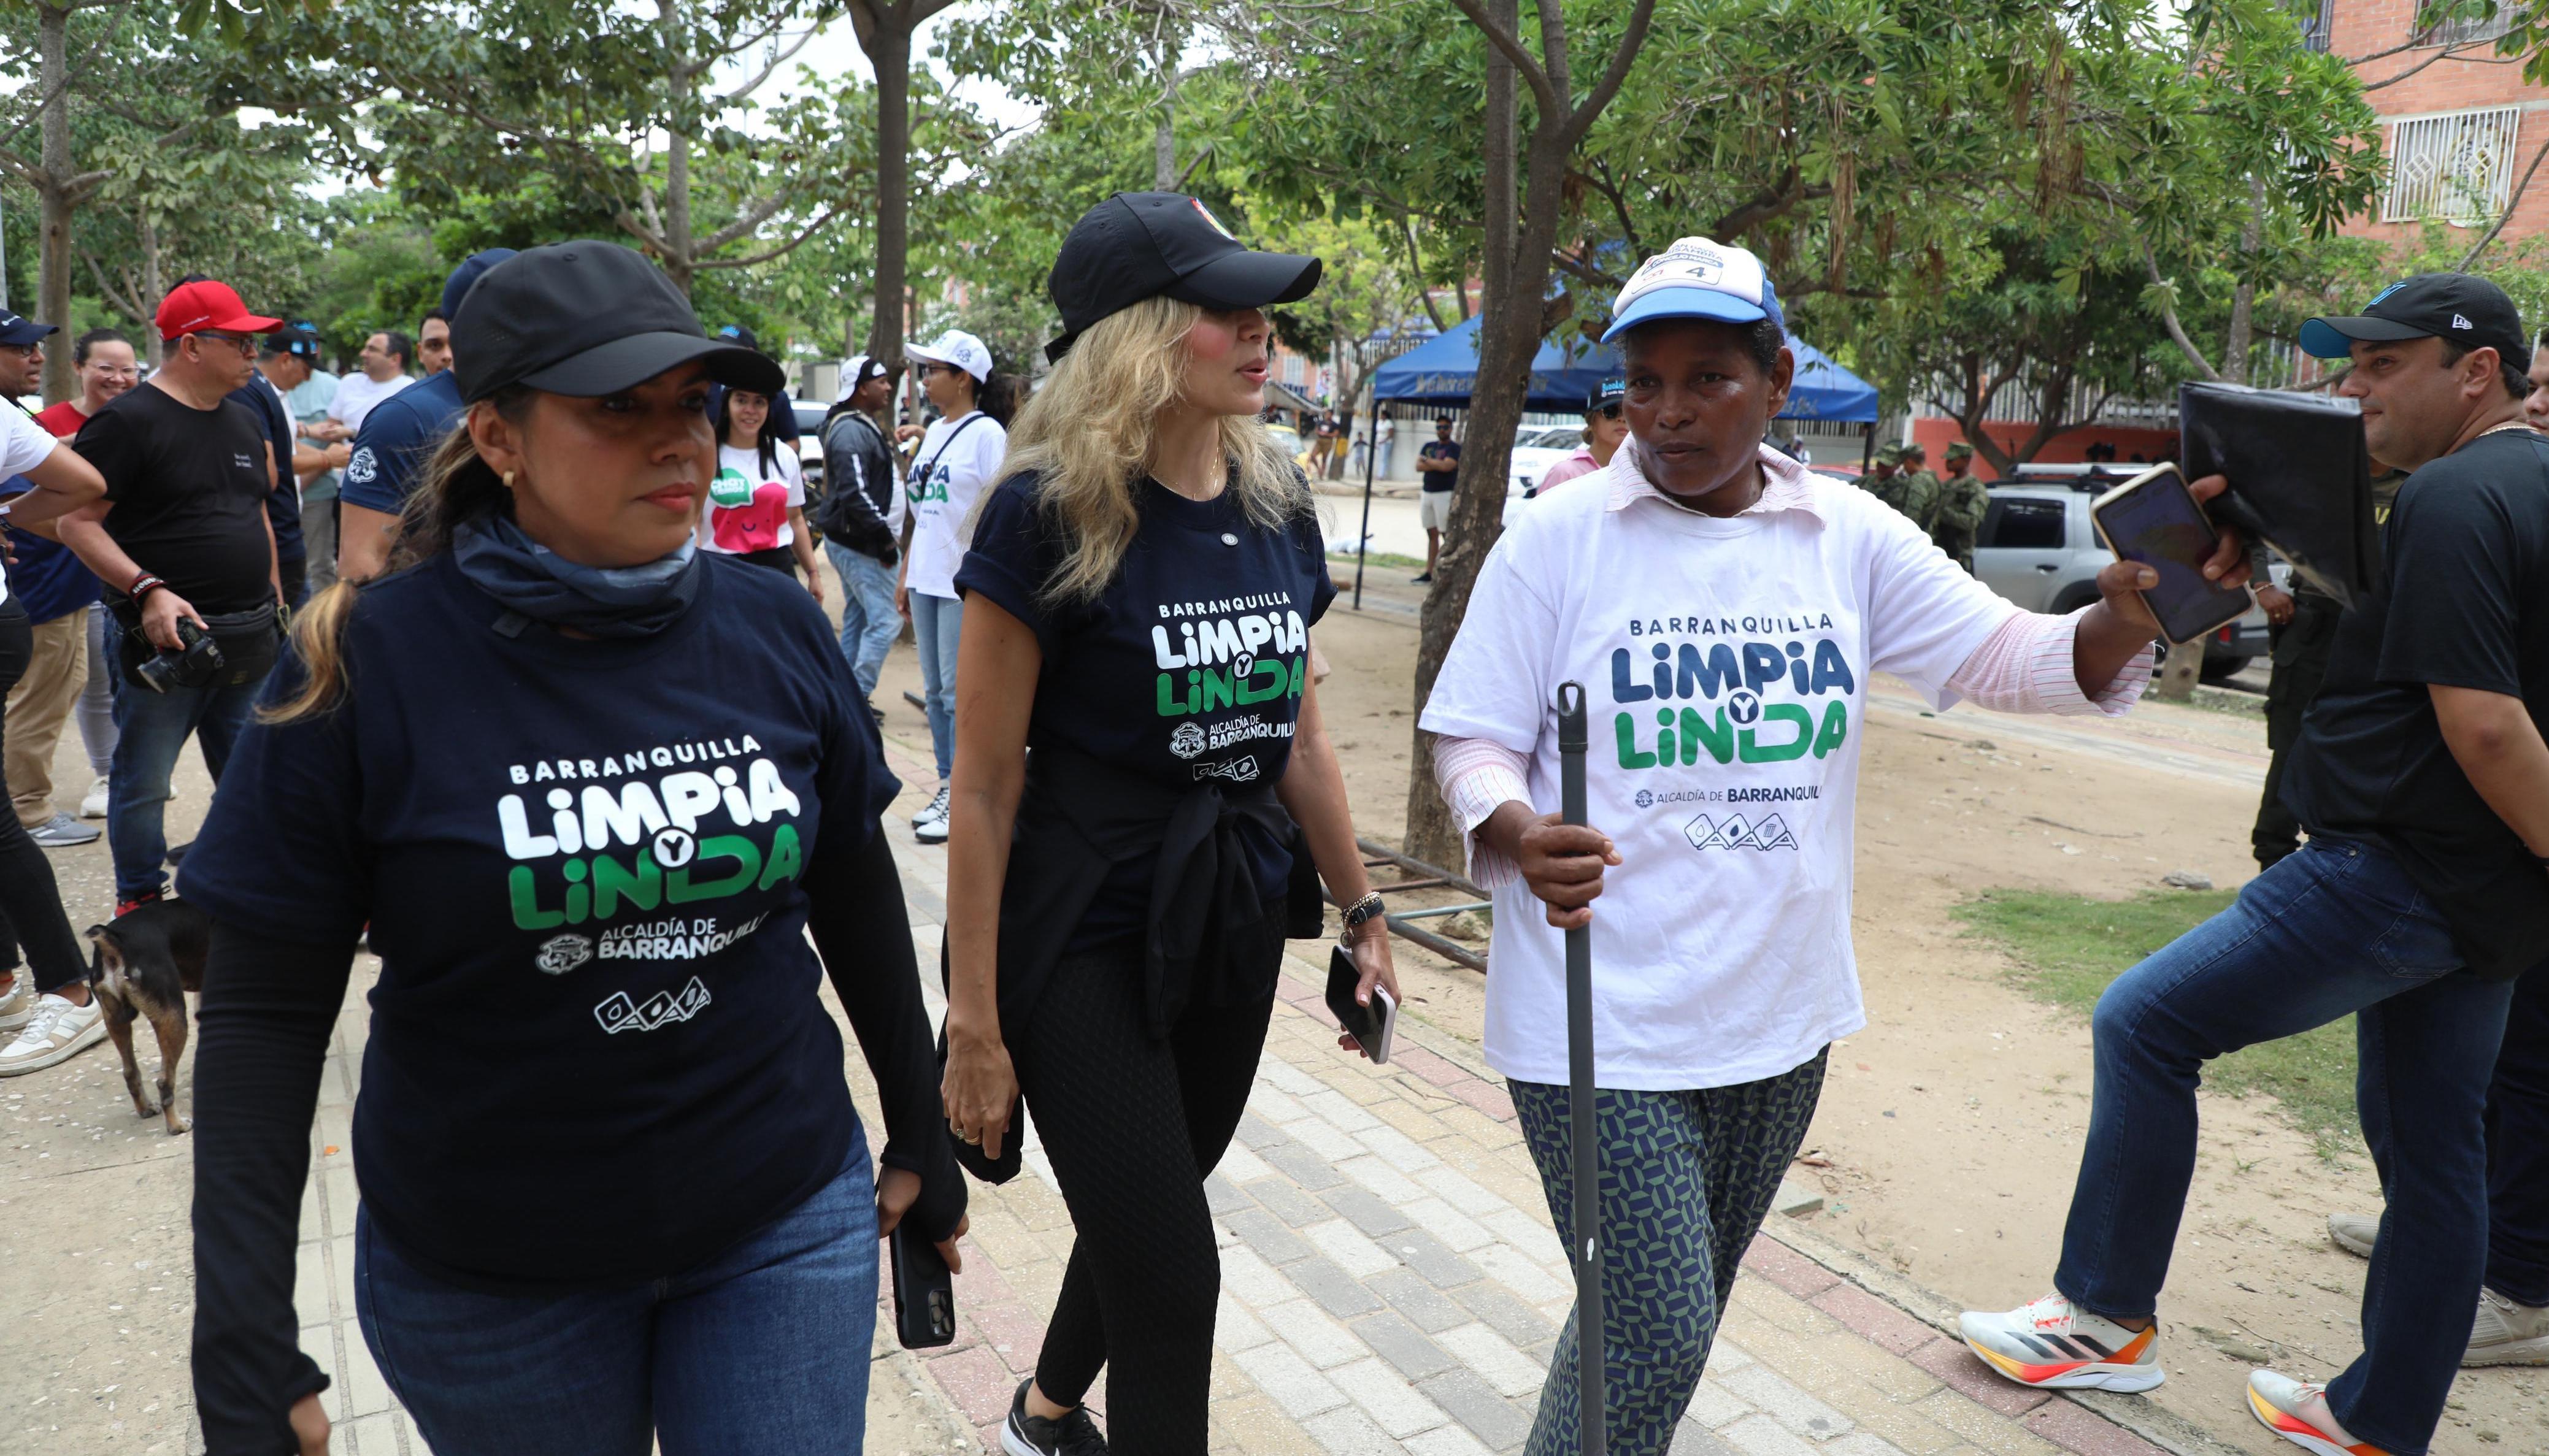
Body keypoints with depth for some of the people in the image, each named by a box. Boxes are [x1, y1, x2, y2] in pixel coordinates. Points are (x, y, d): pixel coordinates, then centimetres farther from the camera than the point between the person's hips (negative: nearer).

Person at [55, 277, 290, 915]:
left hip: (249, 639, 7)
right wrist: (149, 591, -22)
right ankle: (139, 904, 17)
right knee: (143, 780, 4)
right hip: (167, 637, -6)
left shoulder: (245, 420, 14)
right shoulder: (128, 421, -9)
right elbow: (77, 522, -13)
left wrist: (276, 601, 18)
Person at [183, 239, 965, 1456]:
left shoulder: (772, 628, -6)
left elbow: (856, 895, 5)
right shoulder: (367, 666, -14)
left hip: (786, 1221, 2)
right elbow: (265, 1012, -10)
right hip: (487, 1276, -1)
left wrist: (921, 1136, 13)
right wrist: (244, 1353, -15)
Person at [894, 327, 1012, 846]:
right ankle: (947, 786, 20)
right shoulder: (934, 433, 15)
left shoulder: (986, 433, -9)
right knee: (935, 691, 11)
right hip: (927, 581, 8)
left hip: (965, 584, -8)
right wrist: (906, 574, 17)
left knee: (959, 693, -4)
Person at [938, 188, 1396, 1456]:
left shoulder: (1276, 505, 2)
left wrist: (1358, 909, 12)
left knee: (1145, 1215, 22)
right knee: (1171, 1279, -3)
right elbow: (985, 787, -14)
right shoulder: (1048, 515, -16)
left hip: (1235, 924, 6)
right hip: (1086, 935, -6)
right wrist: (975, 1026, -13)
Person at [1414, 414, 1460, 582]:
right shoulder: (1428, 446, 15)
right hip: (1427, 493, 7)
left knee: (1447, 536, -9)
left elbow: (1447, 466, -20)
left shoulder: (1454, 448, -4)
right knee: (1432, 535, 10)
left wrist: (1427, 460, -5)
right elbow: (1419, 467, 2)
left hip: (1445, 494, -7)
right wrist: (1438, 464, -11)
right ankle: (1428, 573, 12)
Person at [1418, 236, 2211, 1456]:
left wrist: (2122, 620, -21)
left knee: (1682, 1314, 20)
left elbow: (2005, 657, 0)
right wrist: (1520, 834, -28)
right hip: (1601, 1021, -4)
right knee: (1653, 1328, -7)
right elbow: (1473, 741, -6)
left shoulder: (1850, 537, 2)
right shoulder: (1559, 536, -8)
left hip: (1777, 1012, 5)